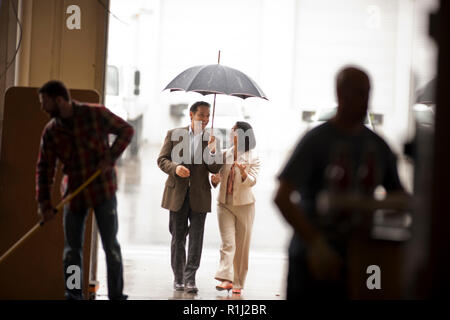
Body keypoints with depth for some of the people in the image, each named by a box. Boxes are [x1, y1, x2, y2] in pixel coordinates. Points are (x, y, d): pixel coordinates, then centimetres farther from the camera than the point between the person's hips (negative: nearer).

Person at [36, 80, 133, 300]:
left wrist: (110, 158, -13)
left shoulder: (96, 114, -10)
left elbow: (126, 131, 0)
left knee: (110, 245, -2)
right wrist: (44, 204, -6)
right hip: (74, 193, 3)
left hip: (103, 190, -3)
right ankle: (73, 294, 16)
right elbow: (44, 169, 0)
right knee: (72, 248, 5)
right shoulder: (50, 131, -2)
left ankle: (116, 294, 7)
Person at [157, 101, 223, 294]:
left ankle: (190, 279, -3)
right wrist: (175, 168, -17)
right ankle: (178, 279, 17)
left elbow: (215, 169, 1)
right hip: (177, 193, 0)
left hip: (199, 195, 0)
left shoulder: (211, 140, 7)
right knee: (177, 238, 7)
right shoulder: (174, 134, 5)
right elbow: (162, 160, 3)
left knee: (196, 238, -6)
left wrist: (213, 150, -17)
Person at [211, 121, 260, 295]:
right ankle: (226, 279, -19)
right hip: (224, 203, 1)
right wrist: (214, 180, -11)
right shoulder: (224, 155, 7)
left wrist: (243, 172, -31)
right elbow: (217, 177, 13)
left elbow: (252, 181, -12)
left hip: (244, 204, -1)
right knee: (228, 243, -11)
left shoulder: (252, 158, -1)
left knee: (242, 245, 3)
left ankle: (238, 283, 11)